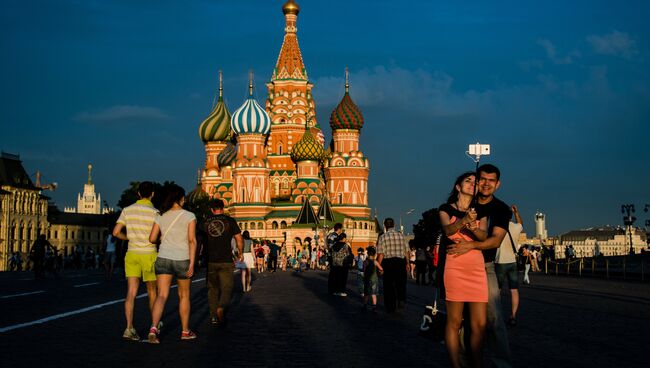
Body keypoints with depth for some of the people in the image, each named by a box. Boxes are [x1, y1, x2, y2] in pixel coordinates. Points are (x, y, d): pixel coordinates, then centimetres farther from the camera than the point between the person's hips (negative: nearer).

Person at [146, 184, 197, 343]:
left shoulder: (161, 216, 4)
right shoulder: (189, 216, -5)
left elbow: (152, 238, 3)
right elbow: (192, 240, -12)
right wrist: (192, 263, -12)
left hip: (163, 259, 2)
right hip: (182, 260, -2)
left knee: (162, 295, -2)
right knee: (184, 295, 15)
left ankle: (153, 328, -24)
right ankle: (185, 331, 25)